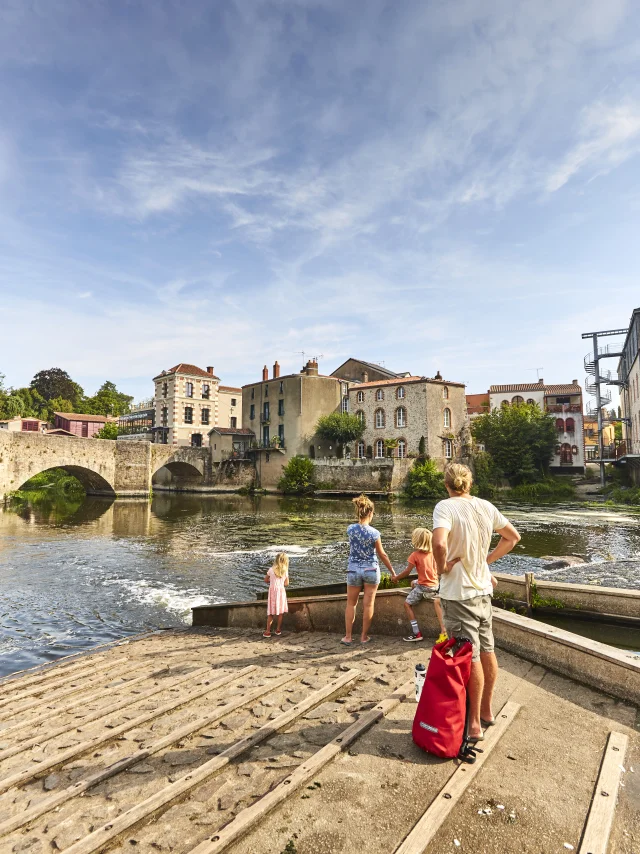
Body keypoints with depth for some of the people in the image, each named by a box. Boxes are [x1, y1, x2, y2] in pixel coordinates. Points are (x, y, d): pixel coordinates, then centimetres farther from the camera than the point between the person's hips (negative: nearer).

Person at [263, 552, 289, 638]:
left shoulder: (271, 570, -7)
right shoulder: (285, 571, -6)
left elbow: (266, 580, 4)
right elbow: (286, 584, -3)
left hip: (272, 591, 0)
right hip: (281, 591, 0)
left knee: (271, 612, 6)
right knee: (281, 612, 14)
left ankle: (268, 631, 7)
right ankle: (278, 629, 22)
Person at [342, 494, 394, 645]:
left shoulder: (350, 529, -9)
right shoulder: (374, 533, -14)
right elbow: (382, 554, -4)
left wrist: (361, 520, 8)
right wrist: (392, 571, 6)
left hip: (354, 569, 2)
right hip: (371, 569, -2)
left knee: (351, 603, 13)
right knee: (368, 604, 9)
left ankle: (348, 637, 16)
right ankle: (364, 637, 18)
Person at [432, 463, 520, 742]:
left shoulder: (445, 507, -20)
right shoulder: (486, 506, 0)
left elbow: (439, 544, -37)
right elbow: (513, 537, 11)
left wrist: (442, 567, -18)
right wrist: (486, 560, 9)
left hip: (458, 594, -7)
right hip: (483, 589, 7)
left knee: (471, 658, 4)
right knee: (487, 651, 18)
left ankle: (474, 724, 19)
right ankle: (486, 711, 37)